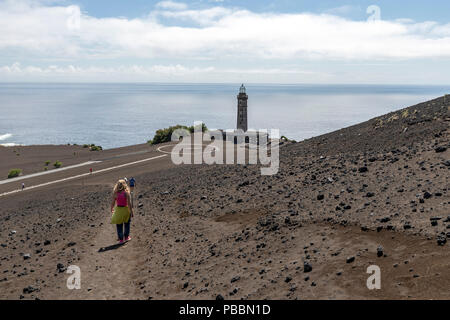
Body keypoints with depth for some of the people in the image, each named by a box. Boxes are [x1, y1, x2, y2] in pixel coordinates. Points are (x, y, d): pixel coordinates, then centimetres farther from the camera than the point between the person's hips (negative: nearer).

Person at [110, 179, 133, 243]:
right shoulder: (127, 193, -13)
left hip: (118, 210, 1)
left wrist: (111, 209, 13)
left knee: (119, 225, 12)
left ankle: (121, 239, 14)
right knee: (127, 224, 20)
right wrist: (131, 211, -6)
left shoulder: (115, 193, -8)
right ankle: (126, 237, 26)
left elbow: (113, 202, -3)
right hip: (126, 209, -1)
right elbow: (129, 203, -13)